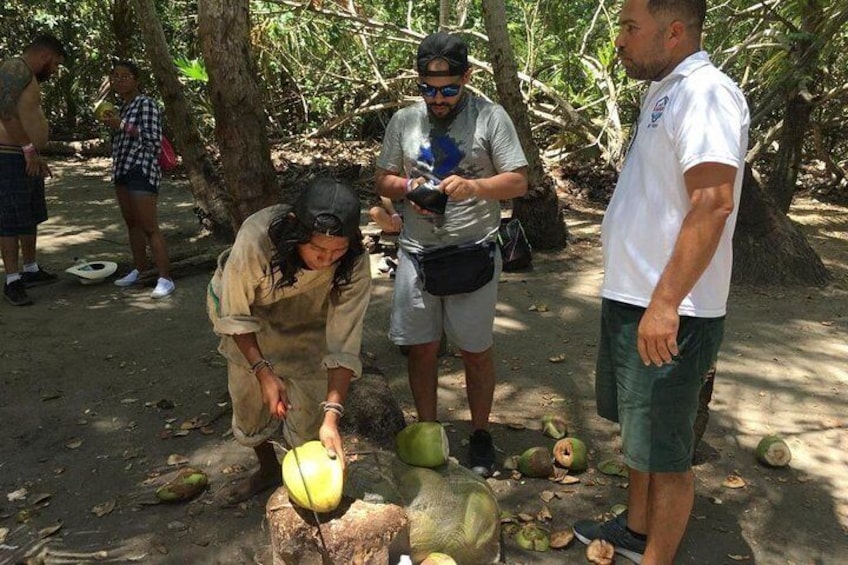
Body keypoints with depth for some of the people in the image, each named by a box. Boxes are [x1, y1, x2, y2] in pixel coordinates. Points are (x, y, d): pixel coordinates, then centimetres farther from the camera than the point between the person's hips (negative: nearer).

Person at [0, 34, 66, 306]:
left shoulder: (30, 77, 18)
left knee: (32, 217, 17)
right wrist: (29, 149, -23)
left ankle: (31, 270, 29)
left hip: (27, 159, 10)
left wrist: (36, 155, 18)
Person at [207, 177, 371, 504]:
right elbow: (235, 315, -23)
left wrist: (332, 415, -40)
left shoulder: (354, 264, -34)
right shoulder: (256, 237, -39)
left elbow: (344, 344, -31)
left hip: (307, 328, 0)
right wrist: (264, 372, -30)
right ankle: (268, 471, 43)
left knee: (308, 415, -4)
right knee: (249, 402, 13)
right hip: (251, 318, 1)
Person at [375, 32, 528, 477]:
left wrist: (474, 186, -23)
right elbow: (383, 181, 12)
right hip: (417, 253, 3)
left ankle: (480, 435, 27)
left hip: (473, 254, -3)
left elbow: (518, 182, -5)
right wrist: (408, 188, -10)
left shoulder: (491, 118, -3)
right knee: (421, 349, 9)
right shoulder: (404, 121, 6)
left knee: (476, 352, 8)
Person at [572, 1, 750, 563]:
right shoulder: (663, 91, 14)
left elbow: (714, 202, -27)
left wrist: (664, 303, -30)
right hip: (631, 298, 10)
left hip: (667, 313, -10)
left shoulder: (705, 93, -16)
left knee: (666, 452, 3)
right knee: (639, 430, 22)